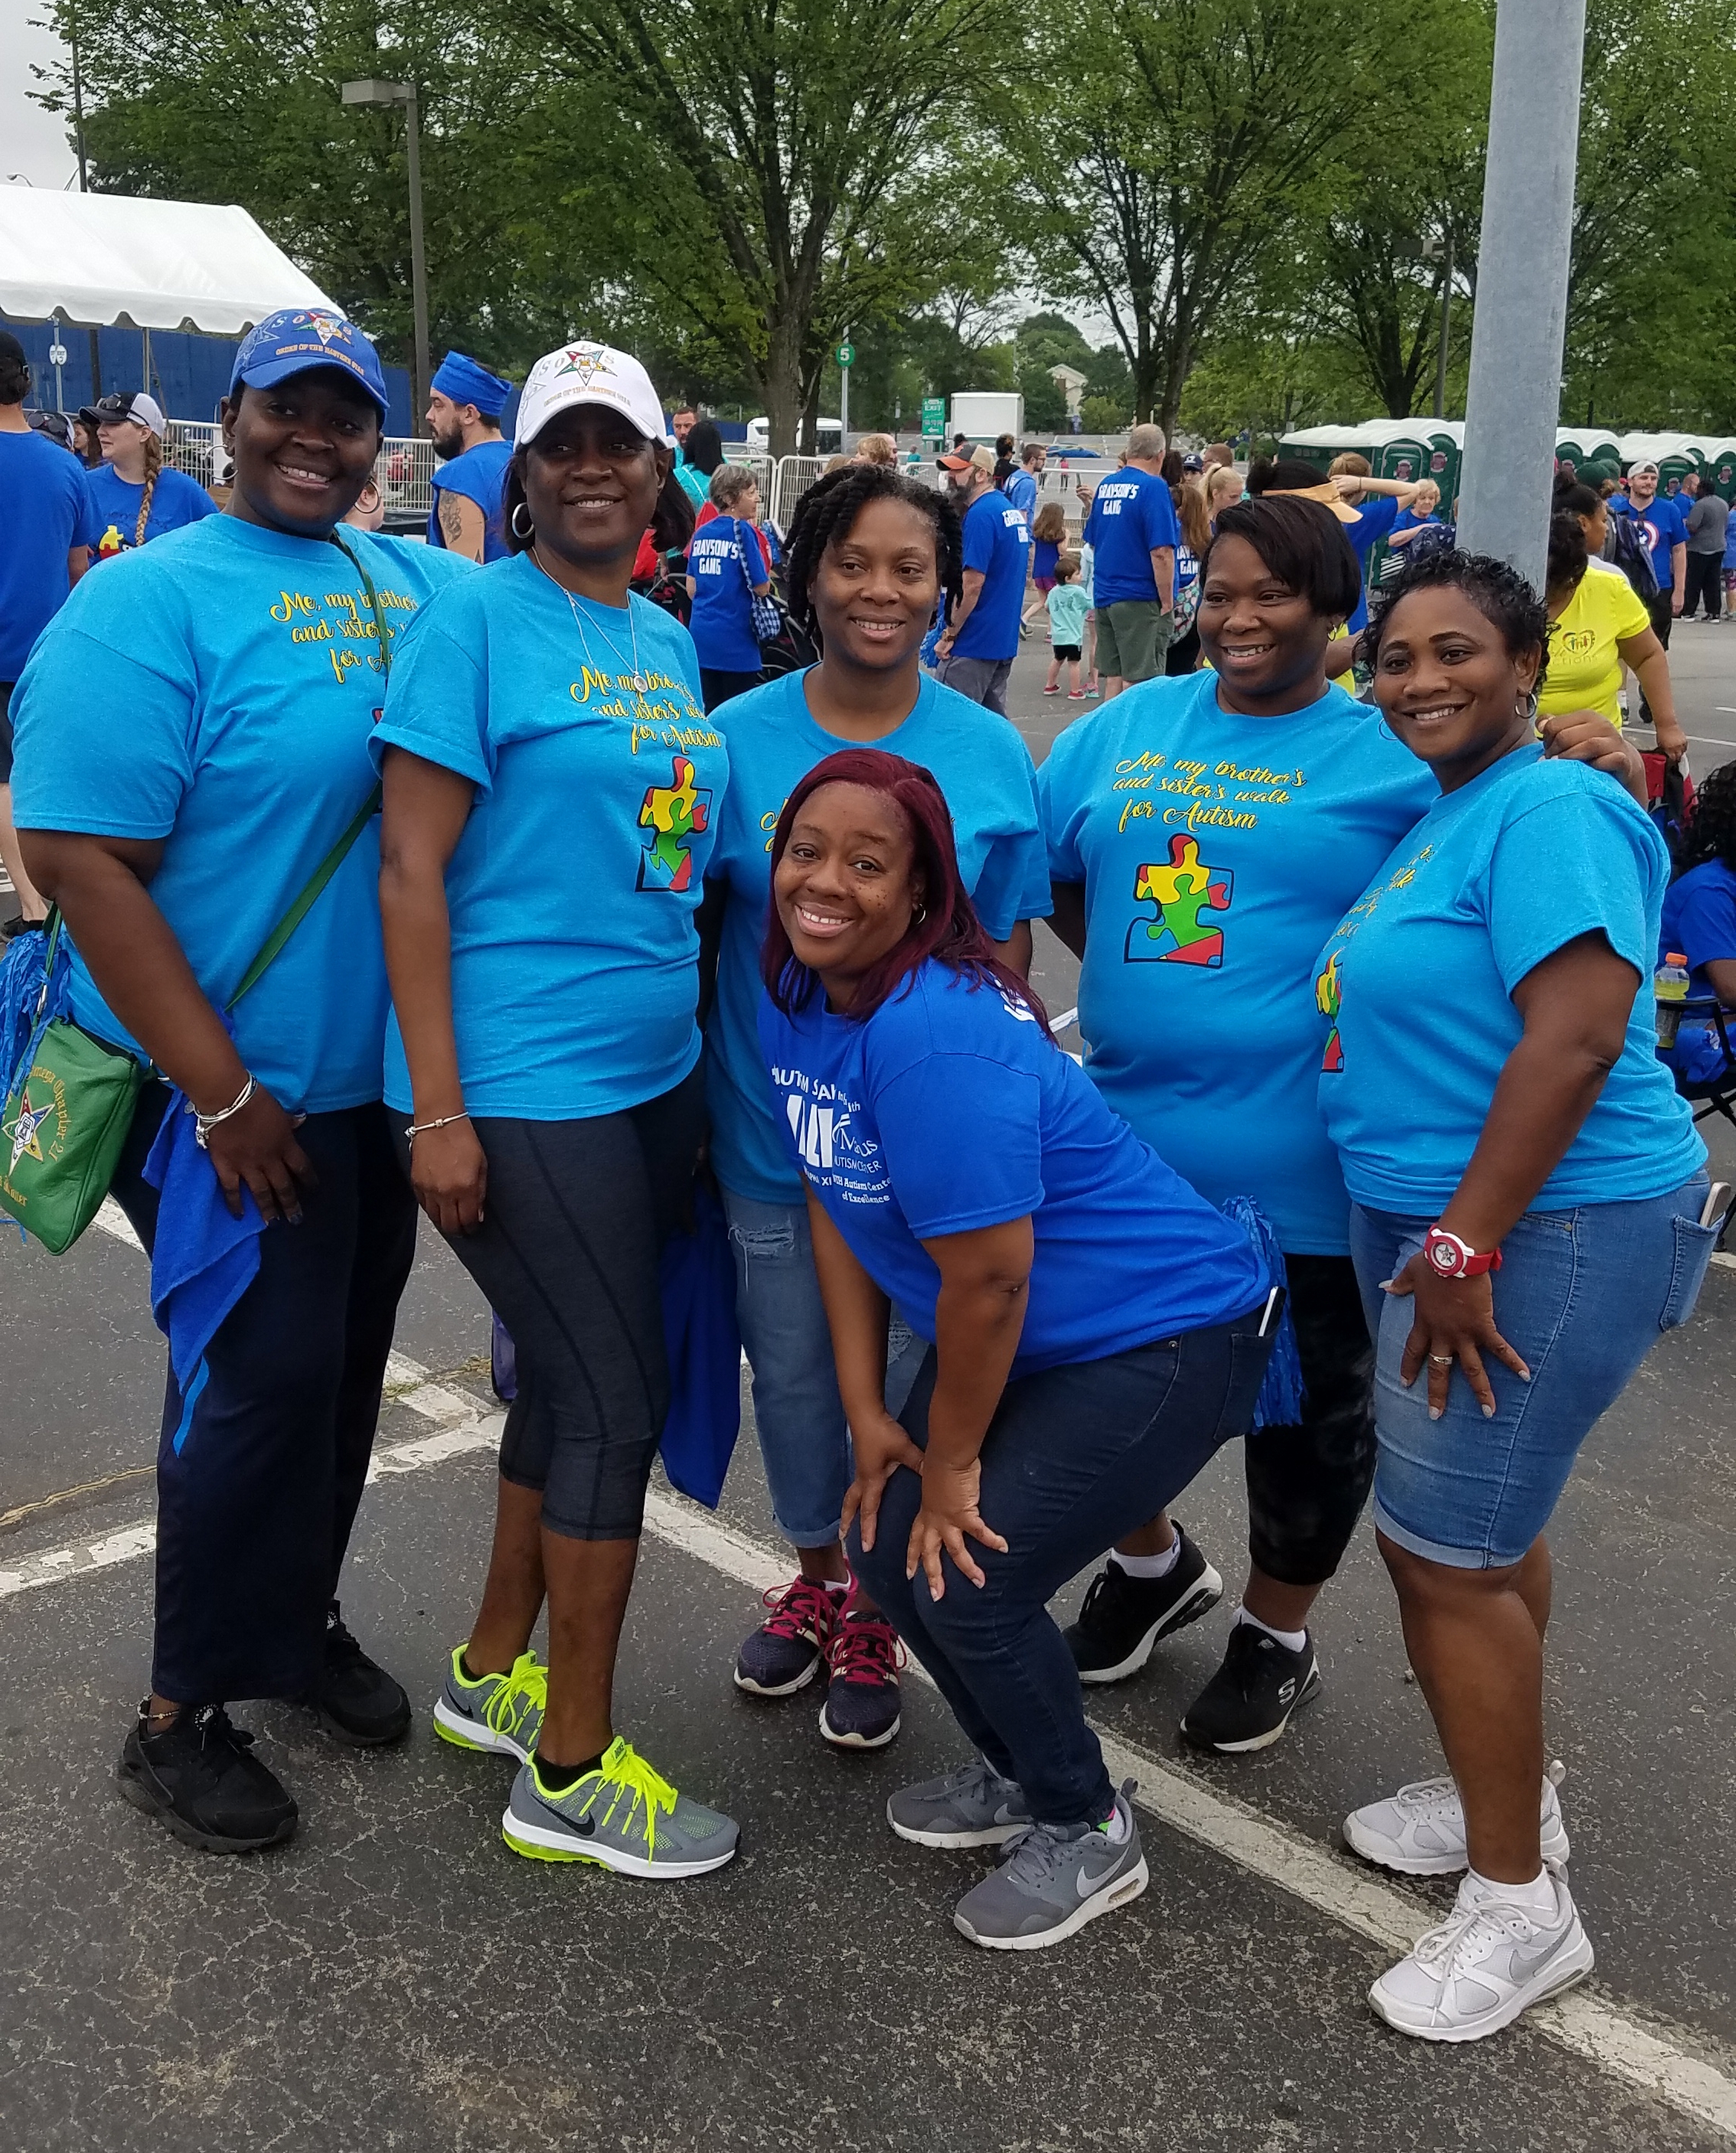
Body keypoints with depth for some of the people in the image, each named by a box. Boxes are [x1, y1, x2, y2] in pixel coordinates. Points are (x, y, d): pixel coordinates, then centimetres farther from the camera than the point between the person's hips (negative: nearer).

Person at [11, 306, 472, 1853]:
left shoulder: (418, 584, 8)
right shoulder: (149, 605, -13)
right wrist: (221, 1093, -20)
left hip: (382, 1074, 7)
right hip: (237, 1088, -7)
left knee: (345, 1363, 17)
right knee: (263, 1376, -1)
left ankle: (296, 1620, 38)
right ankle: (183, 1716, 19)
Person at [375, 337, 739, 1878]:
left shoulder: (668, 643, 13)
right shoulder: (476, 621, -9)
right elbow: (410, 869, -13)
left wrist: (710, 1048, 17)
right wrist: (437, 1110, -17)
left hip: (653, 1076, 7)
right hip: (520, 1091, -7)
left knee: (571, 1375, 16)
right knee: (618, 1398, -3)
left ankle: (495, 1673, 35)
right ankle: (571, 1774, 13)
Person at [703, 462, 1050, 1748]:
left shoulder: (992, 754, -5)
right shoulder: (739, 739, -5)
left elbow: (1008, 961, 1)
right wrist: (693, 1103, -3)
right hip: (774, 1125, 1)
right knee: (795, 1368, 15)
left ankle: (876, 1619, 32)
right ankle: (817, 1575, 41)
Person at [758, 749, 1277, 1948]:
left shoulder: (934, 1031, -32)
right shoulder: (793, 993, -4)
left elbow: (988, 1278, -27)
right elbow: (834, 1204, 3)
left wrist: (951, 1460, -13)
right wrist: (868, 1414, 1)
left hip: (1163, 1339, -9)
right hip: (1031, 1343, 9)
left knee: (968, 1575, -11)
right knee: (886, 1542, 7)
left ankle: (1088, 1832, 17)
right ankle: (1017, 1774, 33)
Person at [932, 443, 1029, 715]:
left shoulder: (981, 515, -16)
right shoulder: (1012, 511, 13)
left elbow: (972, 585, -20)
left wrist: (949, 635, -13)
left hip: (973, 643, -9)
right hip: (1004, 642, 10)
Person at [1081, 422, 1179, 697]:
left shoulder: (1105, 485, 9)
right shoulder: (1154, 487, -12)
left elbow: (1093, 543, 19)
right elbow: (1161, 553, -18)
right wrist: (1167, 603, -11)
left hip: (1105, 598, 7)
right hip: (1141, 600, -7)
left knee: (1113, 679, 12)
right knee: (1138, 684, -2)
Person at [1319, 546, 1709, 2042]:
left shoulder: (1553, 812, -16)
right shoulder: (1448, 817, 15)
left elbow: (1578, 1032, -26)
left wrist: (1463, 1247, -25)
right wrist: (1439, 1243, 16)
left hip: (1544, 1232, -10)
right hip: (1441, 1223, 10)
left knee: (1442, 1552, -5)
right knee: (1491, 1526, 19)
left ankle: (1520, 1905, 10)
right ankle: (1506, 1791, 38)